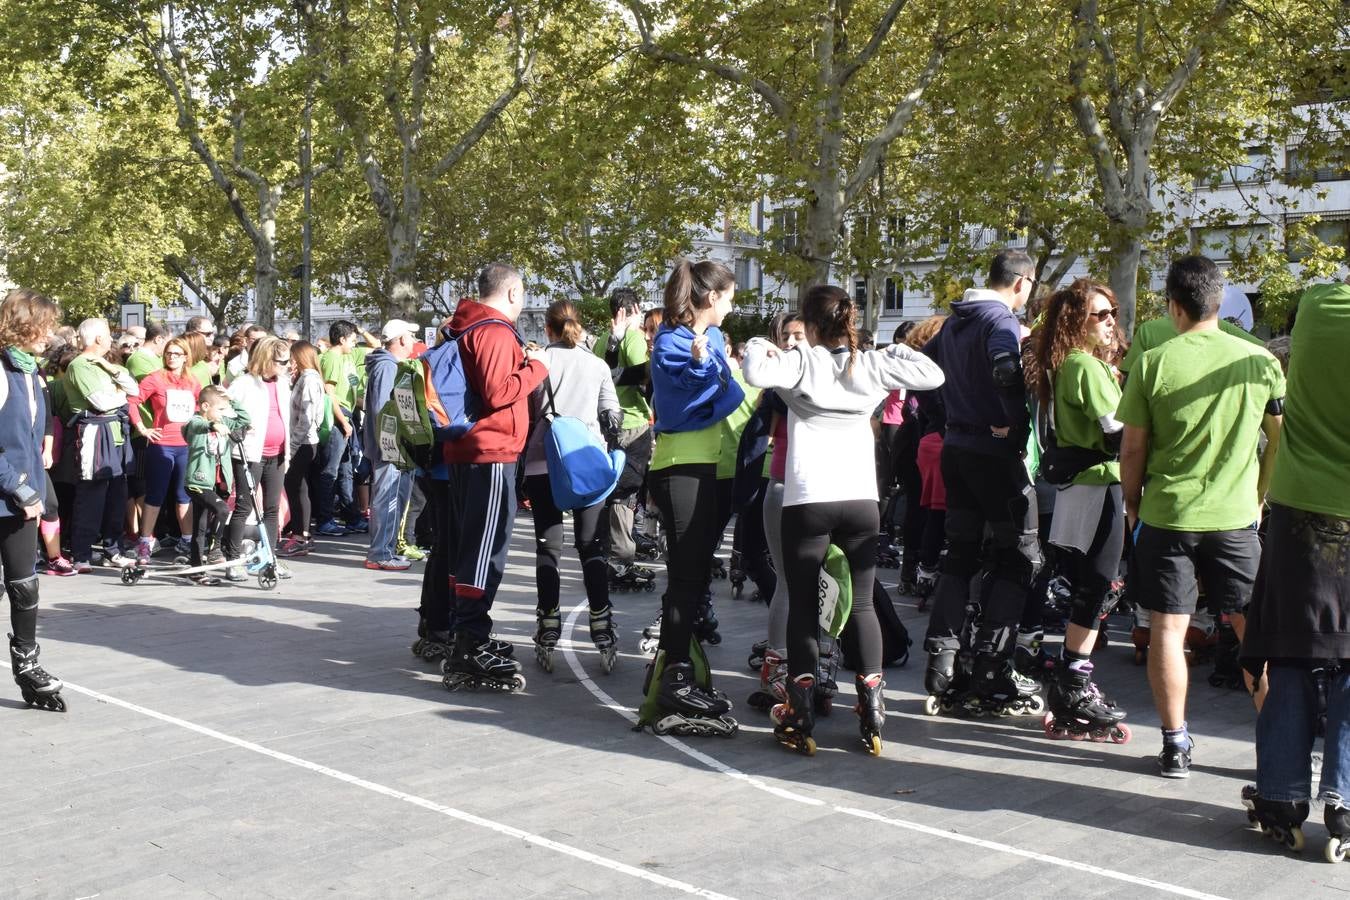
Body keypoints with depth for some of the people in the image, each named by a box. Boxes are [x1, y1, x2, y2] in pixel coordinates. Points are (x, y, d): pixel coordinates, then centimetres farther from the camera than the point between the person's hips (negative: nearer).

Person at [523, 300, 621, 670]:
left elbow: (525, 414, 0)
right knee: (592, 548, 5)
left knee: (548, 547, 4)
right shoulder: (597, 365, 5)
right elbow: (613, 418, 5)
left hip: (543, 465, -1)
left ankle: (548, 634, 2)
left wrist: (520, 464, 8)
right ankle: (603, 631, -1)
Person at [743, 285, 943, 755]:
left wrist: (759, 345, -1)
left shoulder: (801, 363, -4)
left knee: (803, 606, 4)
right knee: (863, 604, 10)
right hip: (861, 500, 3)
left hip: (808, 502, -3)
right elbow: (933, 374, 12)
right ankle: (872, 714, 10)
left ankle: (801, 717, 3)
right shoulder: (871, 366, 5)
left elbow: (756, 372, -21)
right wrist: (894, 350, 24)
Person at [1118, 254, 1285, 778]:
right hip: (1235, 518, 2)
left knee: (1168, 629, 7)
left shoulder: (1152, 364, -7)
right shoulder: (1260, 362, -2)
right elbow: (1281, 441, 6)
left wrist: (1132, 505, 12)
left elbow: (1132, 449, -2)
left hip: (1166, 517, -1)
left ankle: (1175, 745, 11)